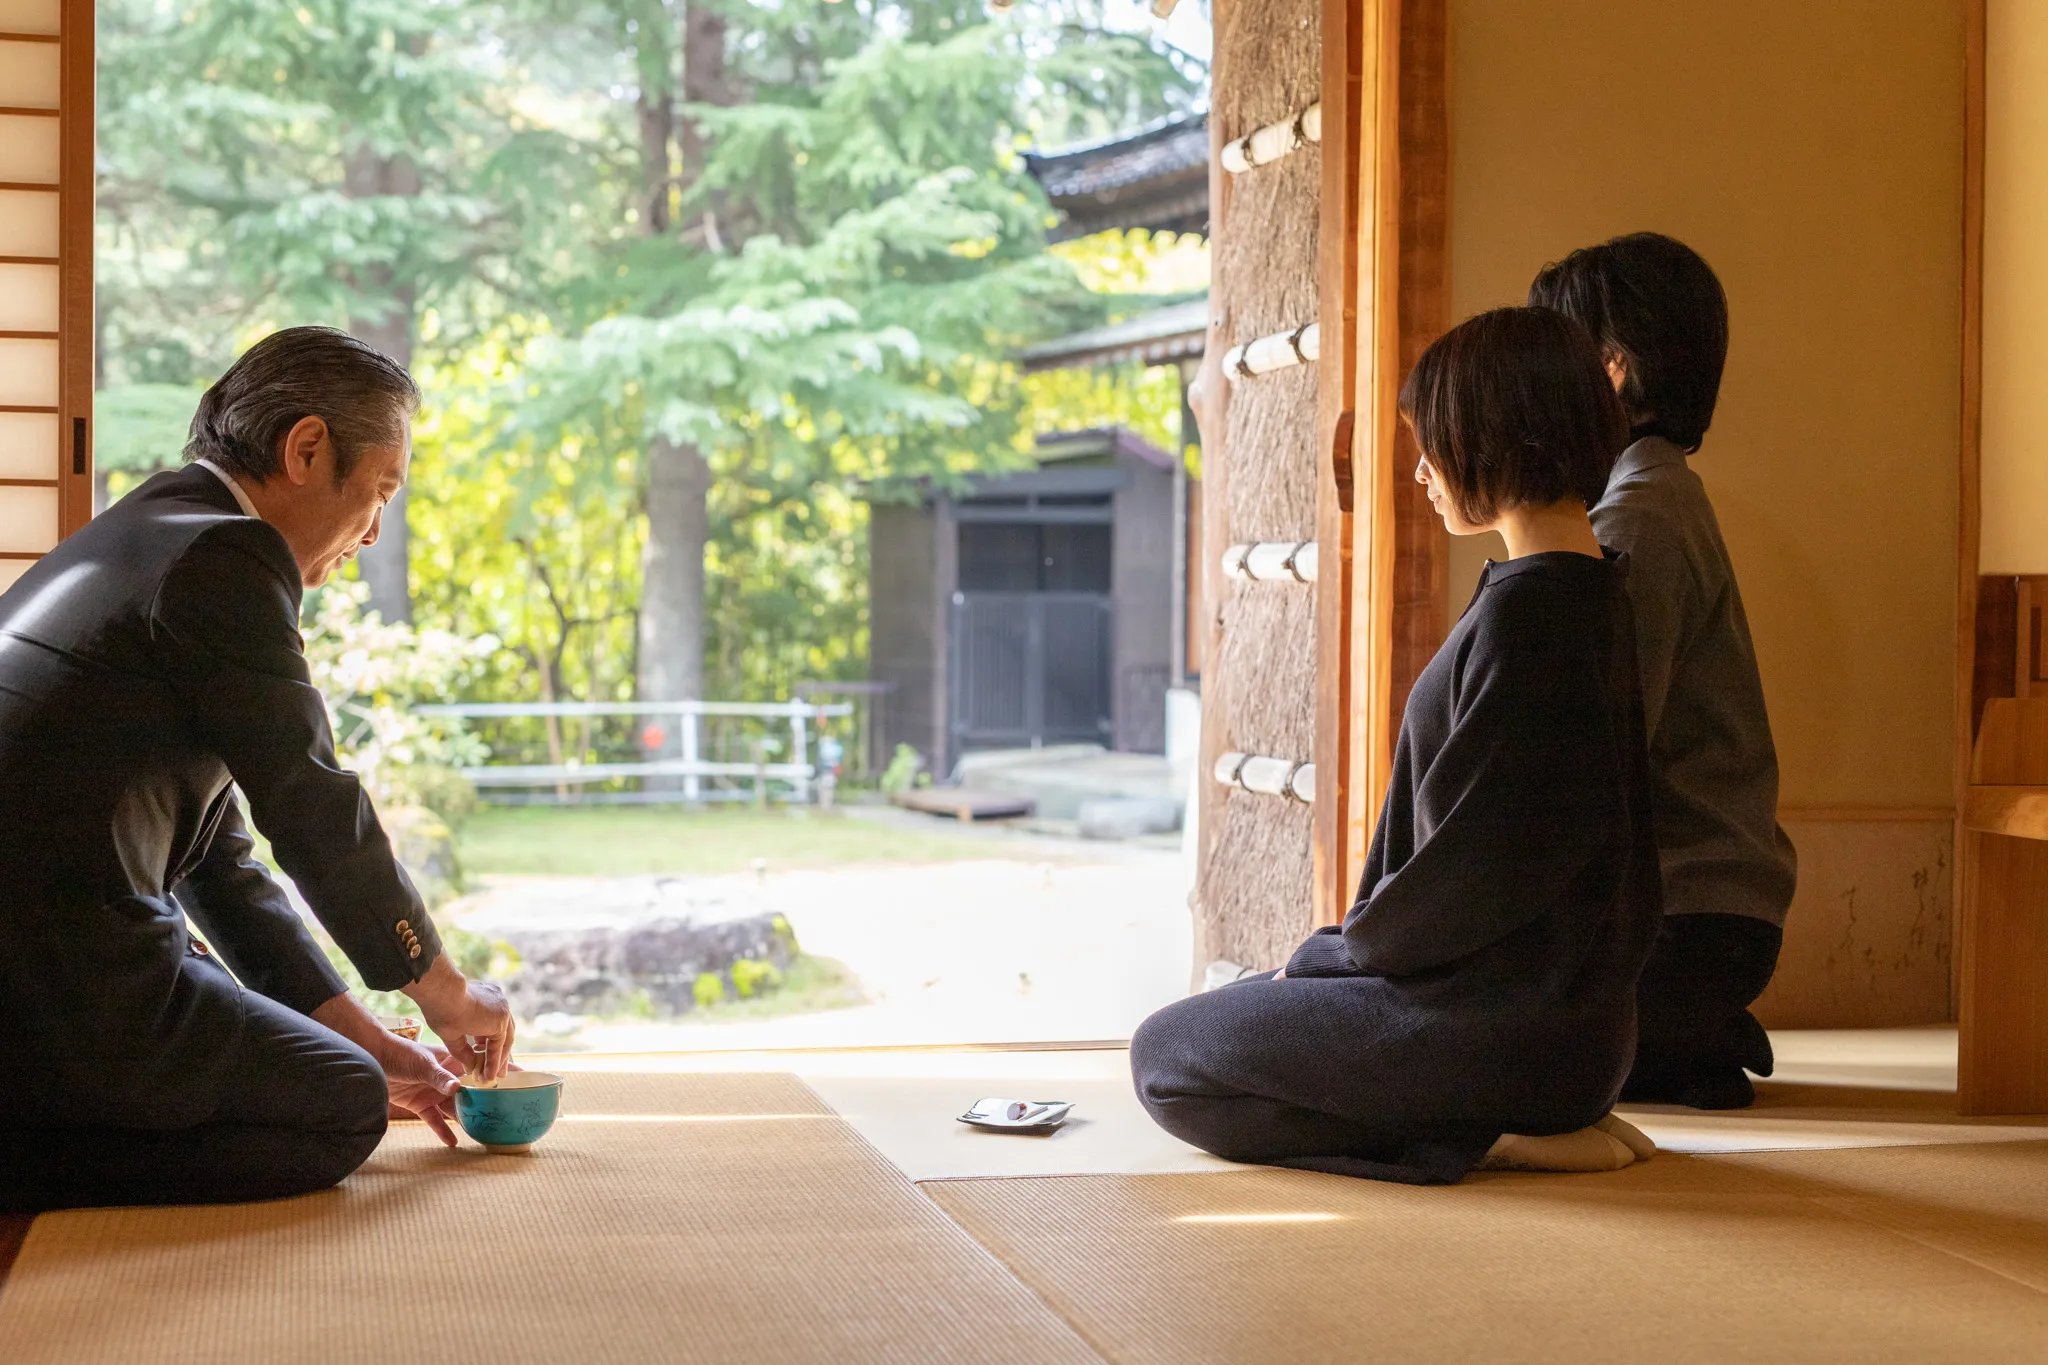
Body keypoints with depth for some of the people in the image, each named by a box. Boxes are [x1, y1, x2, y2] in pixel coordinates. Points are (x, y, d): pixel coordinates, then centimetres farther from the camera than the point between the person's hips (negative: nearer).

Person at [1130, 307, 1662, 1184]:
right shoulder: (1591, 594, 10)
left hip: (1501, 1027, -10)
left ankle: (1488, 1136, -9)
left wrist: (1333, 954, -5)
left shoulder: (1524, 613, -22)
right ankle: (1534, 1114, 9)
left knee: (1165, 1057, 1)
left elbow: (1476, 870, -22)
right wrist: (1353, 948, 10)